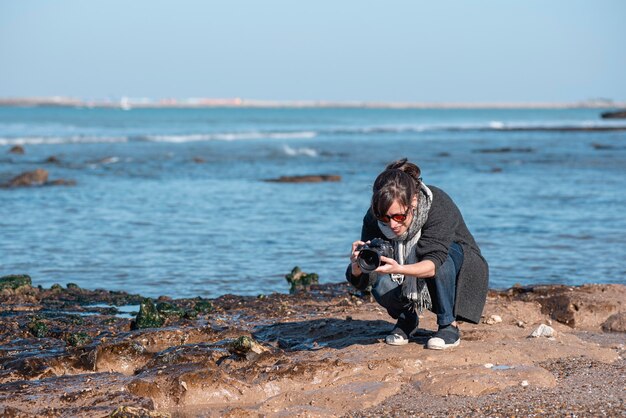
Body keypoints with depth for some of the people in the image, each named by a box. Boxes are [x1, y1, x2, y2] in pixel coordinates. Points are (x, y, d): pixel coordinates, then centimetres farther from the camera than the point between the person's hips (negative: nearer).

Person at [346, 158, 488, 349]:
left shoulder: (439, 206, -32)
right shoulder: (374, 216, -22)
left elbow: (434, 263, -43)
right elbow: (360, 282, -23)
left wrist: (398, 269, -61)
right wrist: (358, 266, -48)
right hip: (409, 282, 2)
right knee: (382, 285, -30)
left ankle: (449, 326, -17)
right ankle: (406, 319, 5)